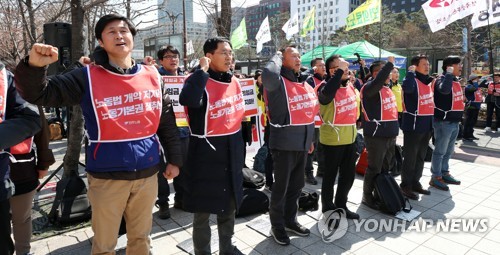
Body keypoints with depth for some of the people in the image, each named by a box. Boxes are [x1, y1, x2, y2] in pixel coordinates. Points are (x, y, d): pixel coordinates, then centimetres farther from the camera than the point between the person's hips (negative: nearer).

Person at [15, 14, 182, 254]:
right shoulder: (88, 77, -5)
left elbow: (167, 122, 6)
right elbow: (38, 94, -5)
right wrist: (33, 66, -26)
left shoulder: (152, 76, 2)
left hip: (147, 173, 2)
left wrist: (174, 159, 9)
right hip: (107, 176, -2)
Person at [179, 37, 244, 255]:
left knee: (229, 203, 20)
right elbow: (187, 100, -39)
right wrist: (202, 71, -28)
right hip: (206, 151, -7)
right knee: (204, 207, 8)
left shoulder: (234, 81, 7)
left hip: (231, 151, 7)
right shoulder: (199, 81, -15)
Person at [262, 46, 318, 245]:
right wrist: (277, 57, -16)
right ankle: (277, 226, 22)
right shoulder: (278, 82, -12)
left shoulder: (306, 84, 12)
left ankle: (290, 220, 35)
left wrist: (310, 138, 20)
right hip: (284, 144, -7)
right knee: (281, 187, 4)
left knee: (296, 185, 18)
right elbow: (268, 74, -37)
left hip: (302, 143, 8)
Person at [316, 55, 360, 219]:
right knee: (330, 176, 7)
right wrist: (340, 72, -33)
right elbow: (326, 94, -42)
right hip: (332, 140, -7)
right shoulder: (326, 87, -16)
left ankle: (341, 205, 35)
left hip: (350, 138, 7)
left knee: (348, 175, 17)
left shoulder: (351, 86, 6)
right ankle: (328, 209, 24)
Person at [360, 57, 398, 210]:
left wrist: (394, 129, 23)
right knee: (374, 168, 0)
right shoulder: (369, 88, -13)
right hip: (376, 135, -9)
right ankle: (367, 197, 15)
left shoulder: (387, 88, 14)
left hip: (390, 134, 9)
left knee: (385, 168, 19)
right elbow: (378, 81, -38)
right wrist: (390, 64, -27)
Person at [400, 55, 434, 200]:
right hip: (413, 126, -8)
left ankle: (415, 183, 29)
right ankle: (406, 186, 10)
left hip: (427, 126, 8)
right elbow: (407, 88, -38)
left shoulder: (429, 81, 14)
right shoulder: (413, 81, -12)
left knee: (421, 157, 17)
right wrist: (411, 72, -24)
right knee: (410, 157, -1)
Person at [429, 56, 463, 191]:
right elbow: (444, 90, -38)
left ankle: (445, 173, 31)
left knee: (448, 151, 18)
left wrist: (459, 117, 23)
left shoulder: (456, 81, 14)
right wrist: (449, 73, -27)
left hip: (454, 121, 9)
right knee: (440, 151, 0)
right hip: (444, 122, -9)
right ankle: (436, 177, 9)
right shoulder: (442, 79, -14)